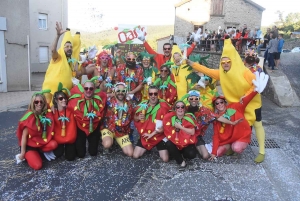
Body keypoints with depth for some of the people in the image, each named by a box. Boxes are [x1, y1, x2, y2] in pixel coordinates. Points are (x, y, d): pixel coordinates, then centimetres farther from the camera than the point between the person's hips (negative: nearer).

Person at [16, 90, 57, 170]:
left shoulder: (47, 113, -7)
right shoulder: (30, 116, -20)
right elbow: (24, 136, -17)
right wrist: (22, 153, -14)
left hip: (42, 142, 5)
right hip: (29, 145, -5)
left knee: (54, 144, -25)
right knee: (37, 165, -20)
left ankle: (39, 151, 2)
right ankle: (26, 155, 8)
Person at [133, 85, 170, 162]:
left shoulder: (163, 106, -13)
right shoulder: (143, 105, -2)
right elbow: (135, 119, 12)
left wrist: (152, 134, -15)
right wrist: (138, 118, -14)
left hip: (159, 136, -3)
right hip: (145, 136, 3)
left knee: (165, 159, -10)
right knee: (135, 156, -2)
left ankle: (158, 148, 23)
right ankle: (147, 149, 28)